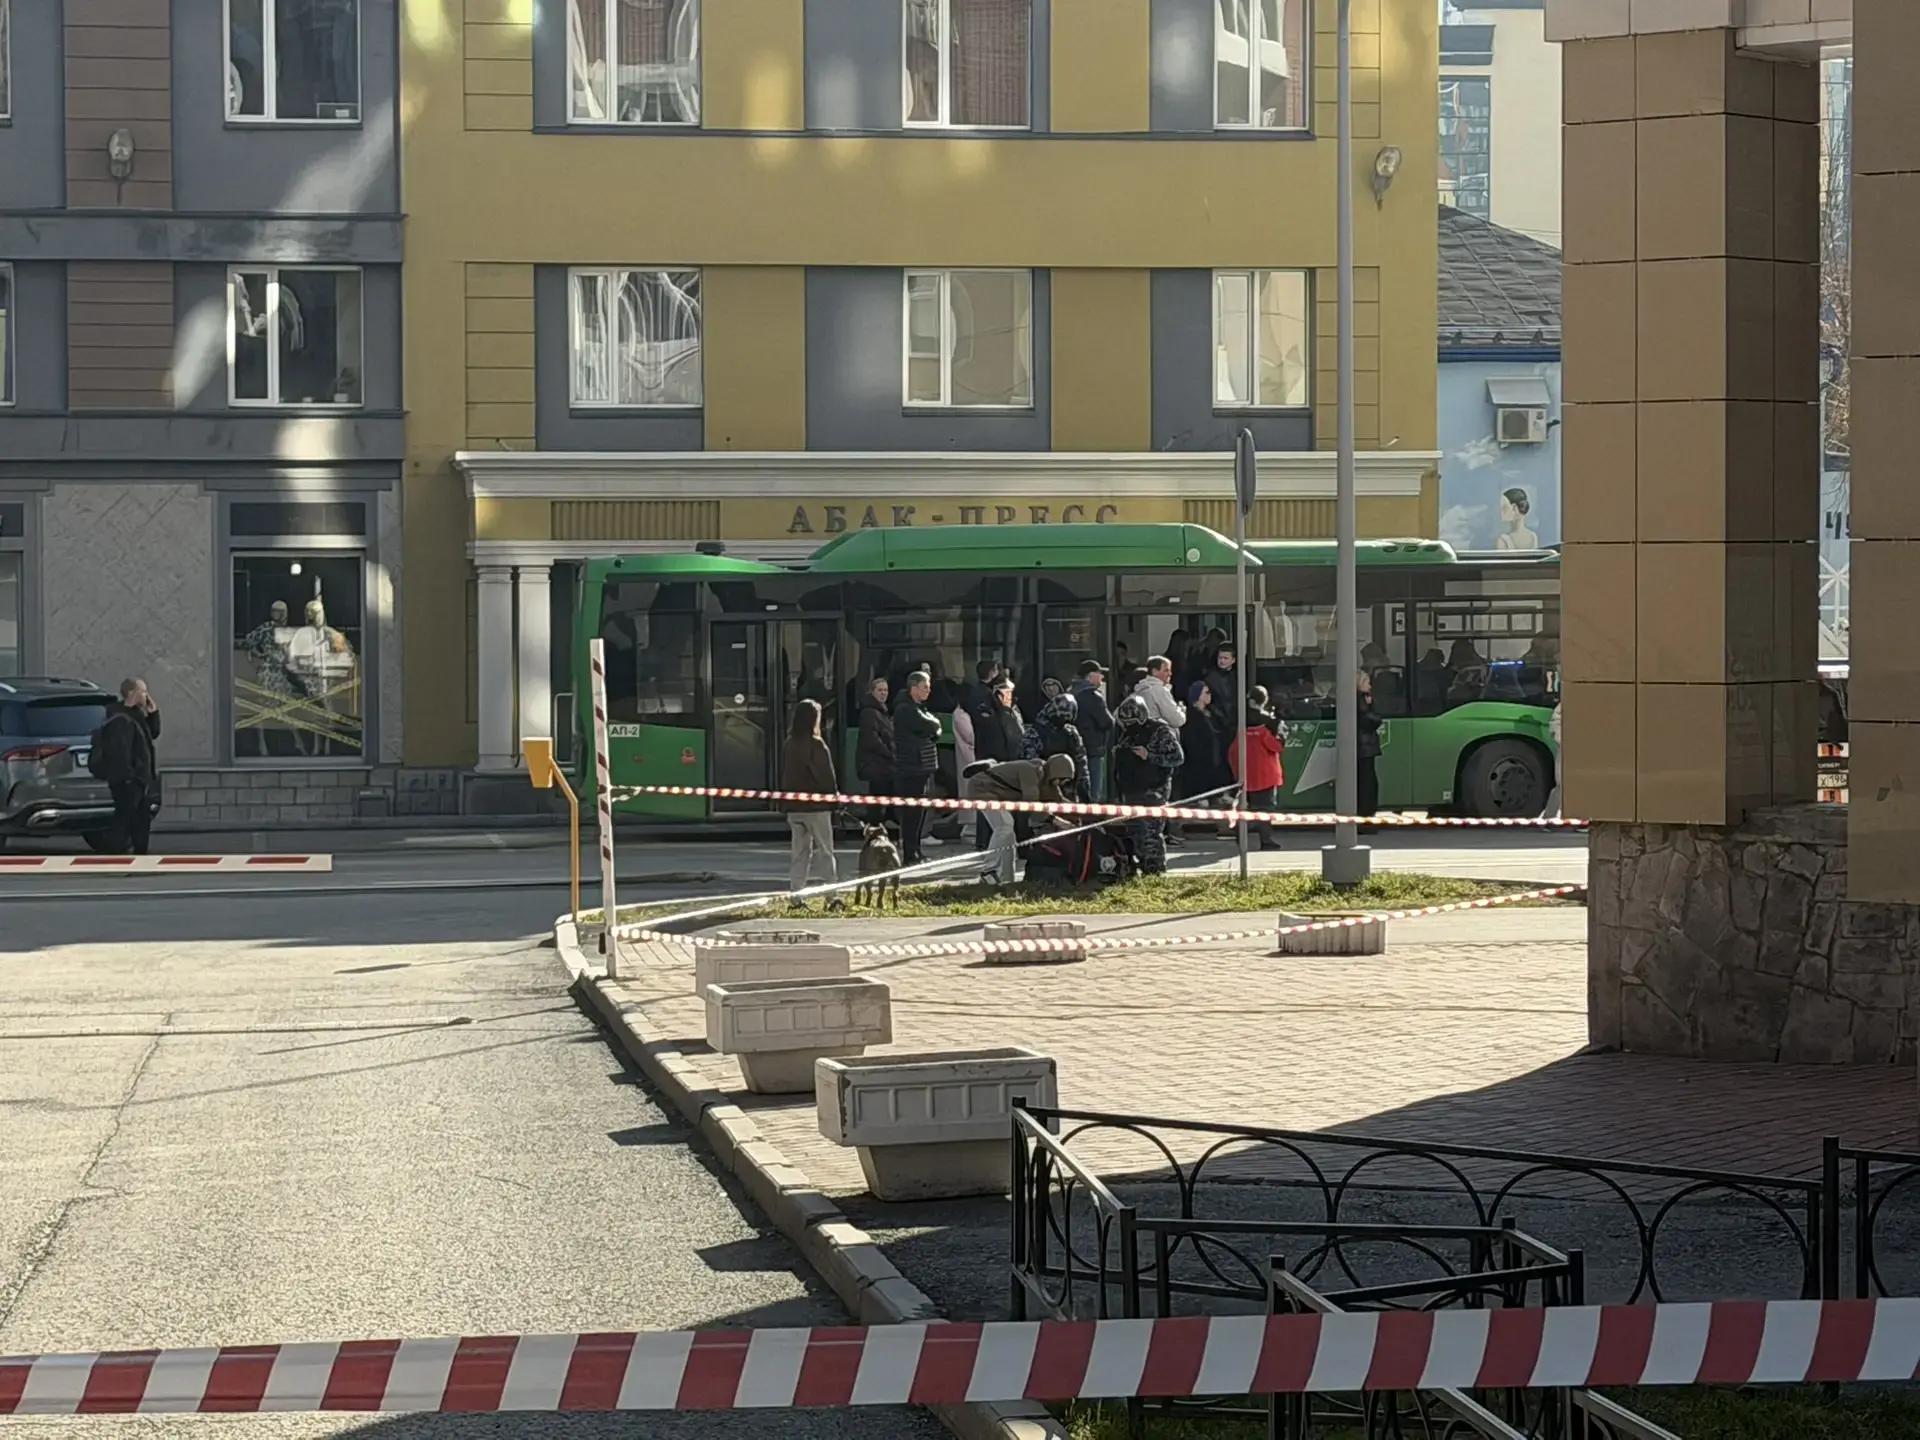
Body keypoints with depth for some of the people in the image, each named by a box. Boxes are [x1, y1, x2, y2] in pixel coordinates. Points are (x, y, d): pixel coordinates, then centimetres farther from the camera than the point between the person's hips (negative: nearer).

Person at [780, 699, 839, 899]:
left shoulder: (788, 745, 6)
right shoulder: (816, 745, -13)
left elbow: (784, 776, 11)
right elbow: (826, 776, -12)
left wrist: (785, 806, 16)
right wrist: (834, 795, 1)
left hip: (793, 806, 6)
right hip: (816, 807, -6)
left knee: (800, 853, 11)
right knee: (825, 852, 2)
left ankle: (794, 894, 5)